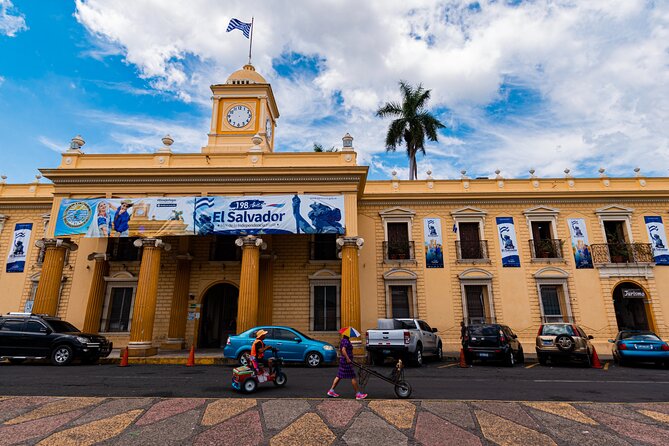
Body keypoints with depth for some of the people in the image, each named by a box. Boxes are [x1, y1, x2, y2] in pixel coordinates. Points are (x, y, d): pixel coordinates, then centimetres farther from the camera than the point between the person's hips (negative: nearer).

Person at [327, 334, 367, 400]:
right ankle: (358, 394, 5)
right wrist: (347, 358, -27)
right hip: (346, 362, -10)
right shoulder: (346, 341, -17)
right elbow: (343, 350, -28)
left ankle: (331, 391, 16)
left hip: (343, 360, 10)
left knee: (339, 376, 13)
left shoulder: (343, 340, 14)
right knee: (353, 377, -2)